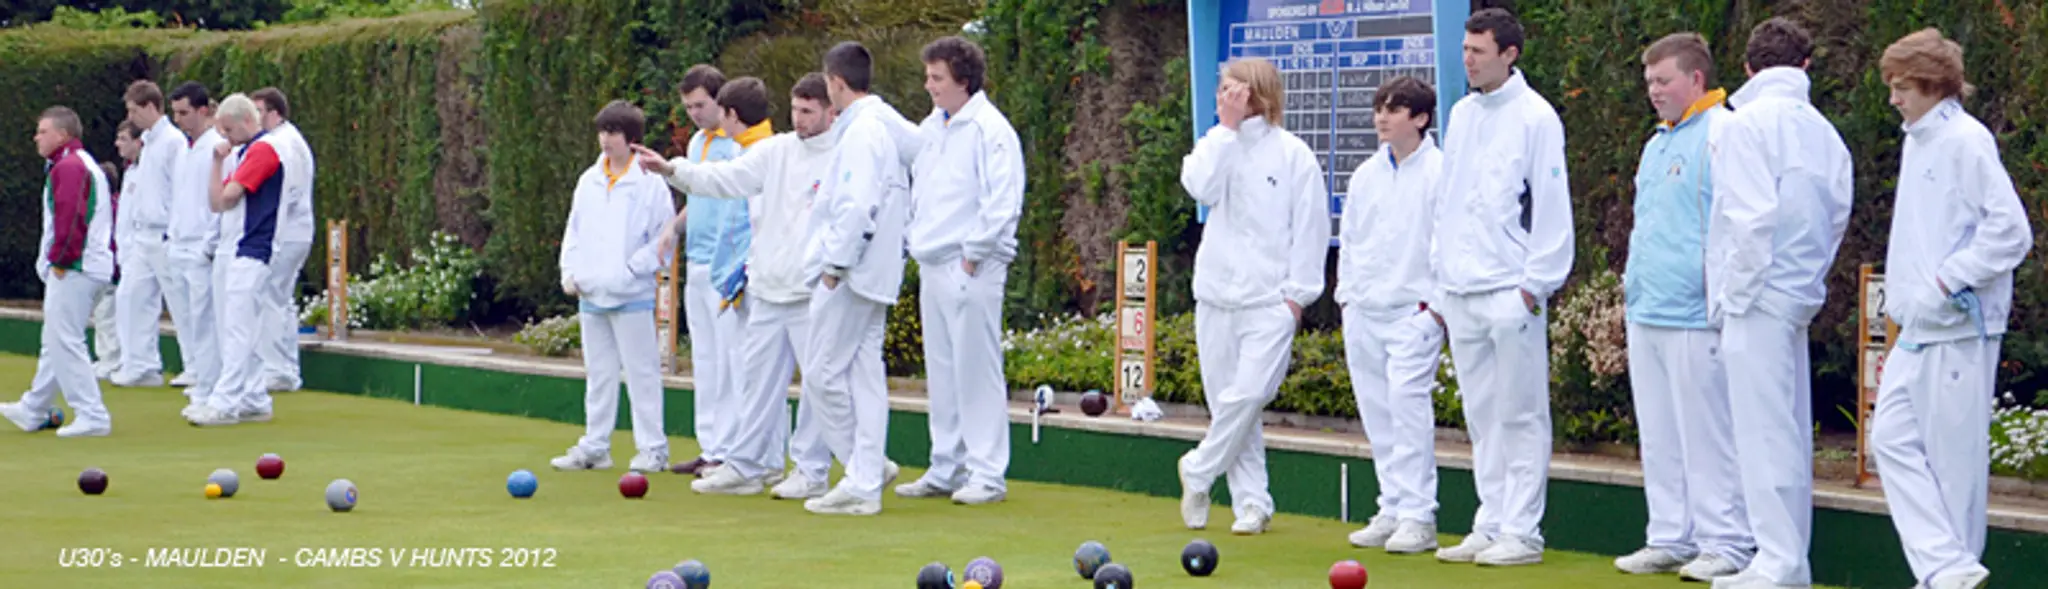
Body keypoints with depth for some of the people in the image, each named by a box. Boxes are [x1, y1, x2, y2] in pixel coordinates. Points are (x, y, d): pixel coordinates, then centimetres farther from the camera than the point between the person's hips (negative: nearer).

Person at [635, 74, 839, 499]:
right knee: (759, 373, 10)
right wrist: (671, 169, -12)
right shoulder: (774, 152, 10)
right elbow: (723, 179, 2)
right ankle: (745, 465, 17)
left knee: (818, 380, -2)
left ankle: (812, 471, 8)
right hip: (769, 287, 6)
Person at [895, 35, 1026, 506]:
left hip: (971, 268, -8)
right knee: (941, 373, 12)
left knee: (977, 369, -6)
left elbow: (1003, 201, -14)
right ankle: (946, 470, 18)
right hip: (932, 267, 8)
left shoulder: (989, 130, -10)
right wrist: (915, 239, 13)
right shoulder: (929, 128, 15)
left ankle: (987, 473, -2)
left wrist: (974, 254, -13)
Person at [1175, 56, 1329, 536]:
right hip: (1216, 294, 4)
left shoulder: (1293, 154, 0)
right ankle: (1250, 502, 11)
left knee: (1246, 395, -16)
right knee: (1225, 400, 4)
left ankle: (1198, 472, 5)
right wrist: (1227, 129, -7)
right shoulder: (1218, 145, 11)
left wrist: (1297, 293, -4)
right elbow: (1201, 187, -10)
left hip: (1269, 299, -4)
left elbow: (1310, 228, 0)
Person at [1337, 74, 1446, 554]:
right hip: (1362, 312, 6)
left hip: (1415, 311, -6)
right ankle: (1392, 510, 15)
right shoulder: (1366, 174, 14)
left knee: (1408, 404, -13)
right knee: (1376, 412, 7)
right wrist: (1346, 294, 15)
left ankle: (1418, 516, -10)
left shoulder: (1441, 172, -5)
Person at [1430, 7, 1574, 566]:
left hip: (1510, 292, -7)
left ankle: (1521, 531, 1)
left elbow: (1552, 206, -8)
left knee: (1520, 416, -3)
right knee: (1481, 417, 10)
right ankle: (1490, 525, 16)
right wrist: (1439, 280, 16)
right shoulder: (1461, 115, 15)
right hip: (1461, 291, 7)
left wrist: (1536, 284, -12)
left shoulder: (1535, 118, -6)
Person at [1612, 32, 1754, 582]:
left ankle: (1725, 543, 1)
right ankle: (1670, 538, 19)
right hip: (1646, 314, 9)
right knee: (1659, 438, 12)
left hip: (1695, 316, -9)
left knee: (1709, 434, -5)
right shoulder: (1657, 144, 20)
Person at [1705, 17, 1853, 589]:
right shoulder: (1822, 130, 13)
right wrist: (1809, 279, 16)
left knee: (1764, 432, -6)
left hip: (1760, 298, -8)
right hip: (1802, 296, 8)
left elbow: (1753, 216, -17)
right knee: (1791, 431, 12)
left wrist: (1735, 293, -10)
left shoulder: (1745, 124, -9)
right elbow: (1837, 214, 13)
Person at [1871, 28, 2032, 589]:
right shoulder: (1917, 143, 16)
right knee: (1892, 437, 4)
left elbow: (2011, 230, -18)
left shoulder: (1966, 141, -12)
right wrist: (1904, 295, 15)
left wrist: (1944, 282, -18)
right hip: (1918, 329, 9)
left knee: (1954, 452, -3)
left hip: (1959, 327, -9)